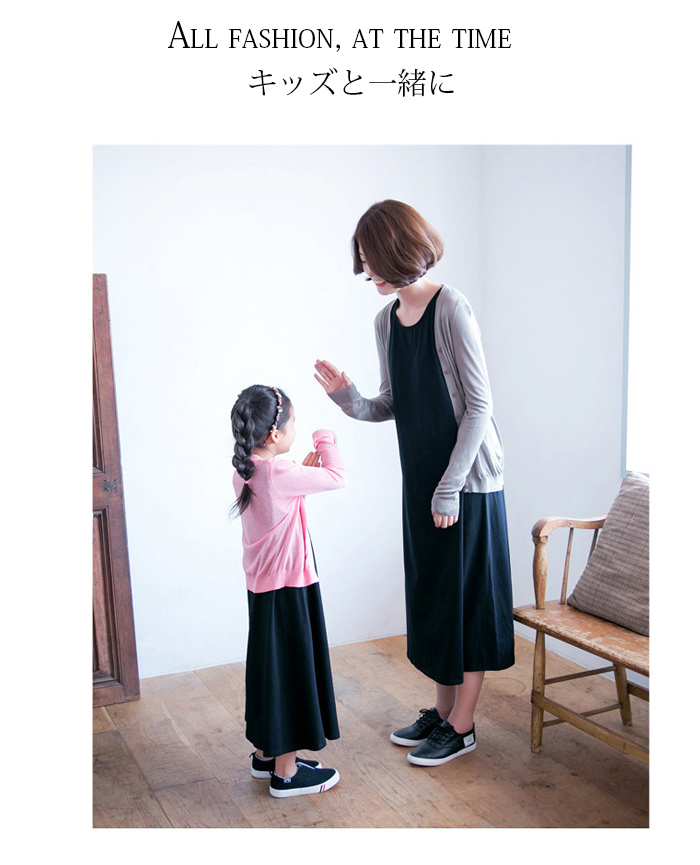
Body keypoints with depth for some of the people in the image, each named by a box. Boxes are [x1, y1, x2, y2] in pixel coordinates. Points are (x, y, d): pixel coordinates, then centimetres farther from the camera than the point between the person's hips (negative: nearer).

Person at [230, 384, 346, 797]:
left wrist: (303, 470, 11)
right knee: (290, 673, 2)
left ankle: (266, 754, 34)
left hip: (262, 588, 9)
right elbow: (337, 478, -16)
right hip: (289, 590, -9)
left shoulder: (245, 472, 4)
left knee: (271, 669, 20)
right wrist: (326, 440, -1)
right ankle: (286, 772, 14)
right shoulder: (280, 474, -23)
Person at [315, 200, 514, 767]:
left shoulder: (451, 308, -15)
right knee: (431, 594, 14)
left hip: (468, 479, -7)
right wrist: (348, 397, -9)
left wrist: (450, 487, -16)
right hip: (421, 479, 7)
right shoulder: (386, 320, 7)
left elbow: (479, 405, -15)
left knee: (466, 596, 3)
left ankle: (462, 726, 17)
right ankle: (444, 709, 30)